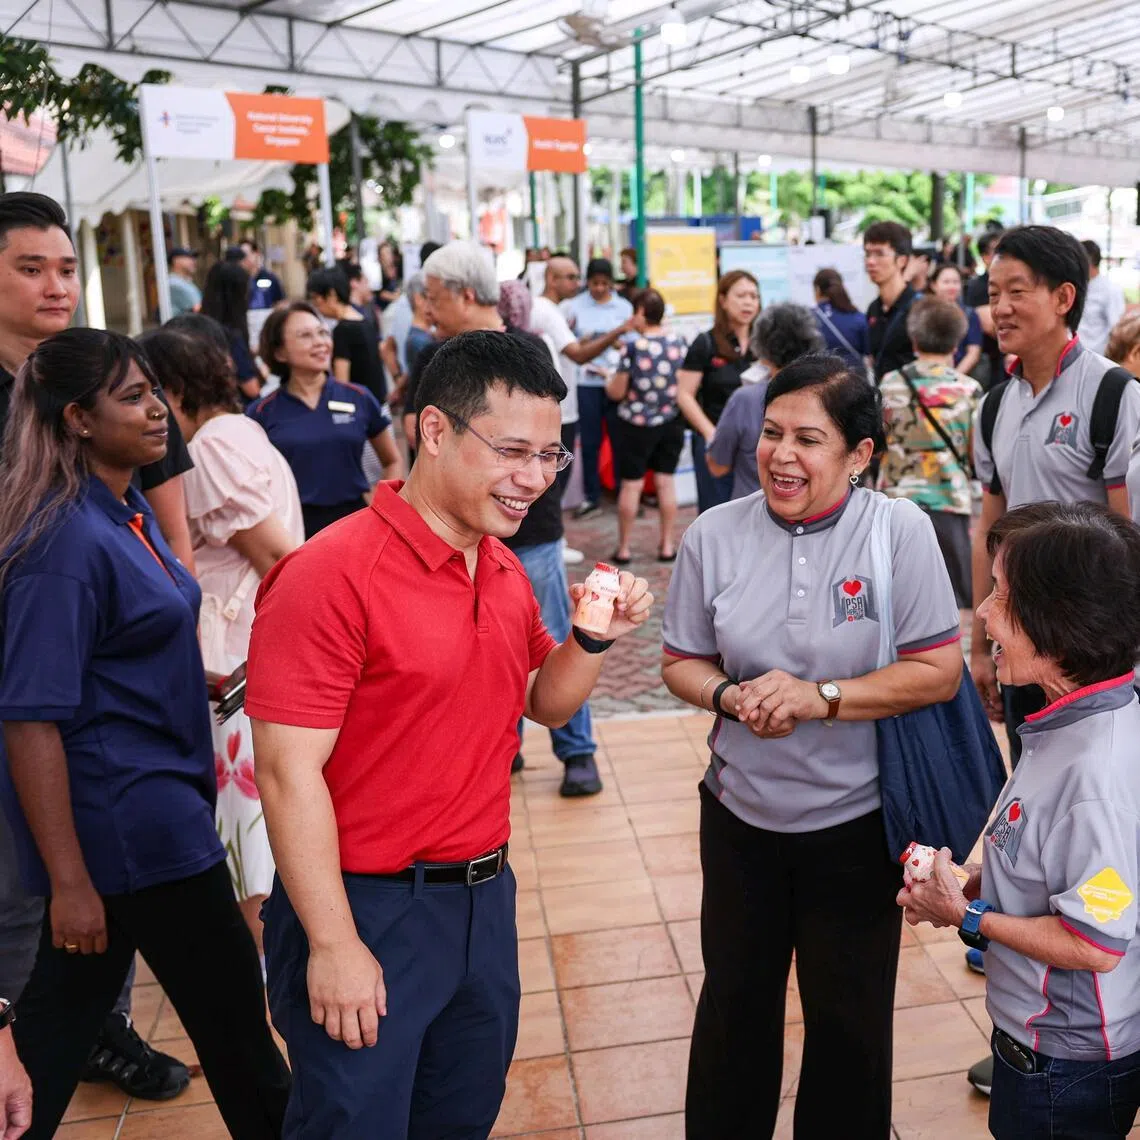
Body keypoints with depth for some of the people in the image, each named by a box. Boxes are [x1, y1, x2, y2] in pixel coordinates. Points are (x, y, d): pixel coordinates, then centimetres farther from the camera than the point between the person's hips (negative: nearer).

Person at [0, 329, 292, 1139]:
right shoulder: (67, 540, -21)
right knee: (232, 1010, 9)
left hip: (155, 799, 8)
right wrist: (68, 881, -22)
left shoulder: (131, 511, 6)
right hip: (125, 816, -8)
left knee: (68, 1008, 21)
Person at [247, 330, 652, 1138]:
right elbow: (289, 771, -19)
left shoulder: (505, 569, 4)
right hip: (367, 910, -7)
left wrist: (596, 637, -4)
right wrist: (333, 946, -17)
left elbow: (546, 702, 16)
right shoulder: (333, 574, -20)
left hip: (486, 894, 7)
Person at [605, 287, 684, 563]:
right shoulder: (680, 342, -2)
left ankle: (624, 549, 12)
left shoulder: (633, 346, -14)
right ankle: (667, 545, 16)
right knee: (666, 480, 11)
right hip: (672, 422, 4)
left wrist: (609, 380, 11)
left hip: (637, 424, -4)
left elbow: (617, 392, -8)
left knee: (631, 484, 4)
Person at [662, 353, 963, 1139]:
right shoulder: (714, 535, -7)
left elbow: (941, 671, -15)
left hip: (858, 820, -2)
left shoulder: (901, 531, -14)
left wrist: (821, 698, -25)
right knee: (736, 995, 22)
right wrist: (730, 697, -20)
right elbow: (682, 662, 1)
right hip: (741, 812, 3)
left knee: (850, 1014, 18)